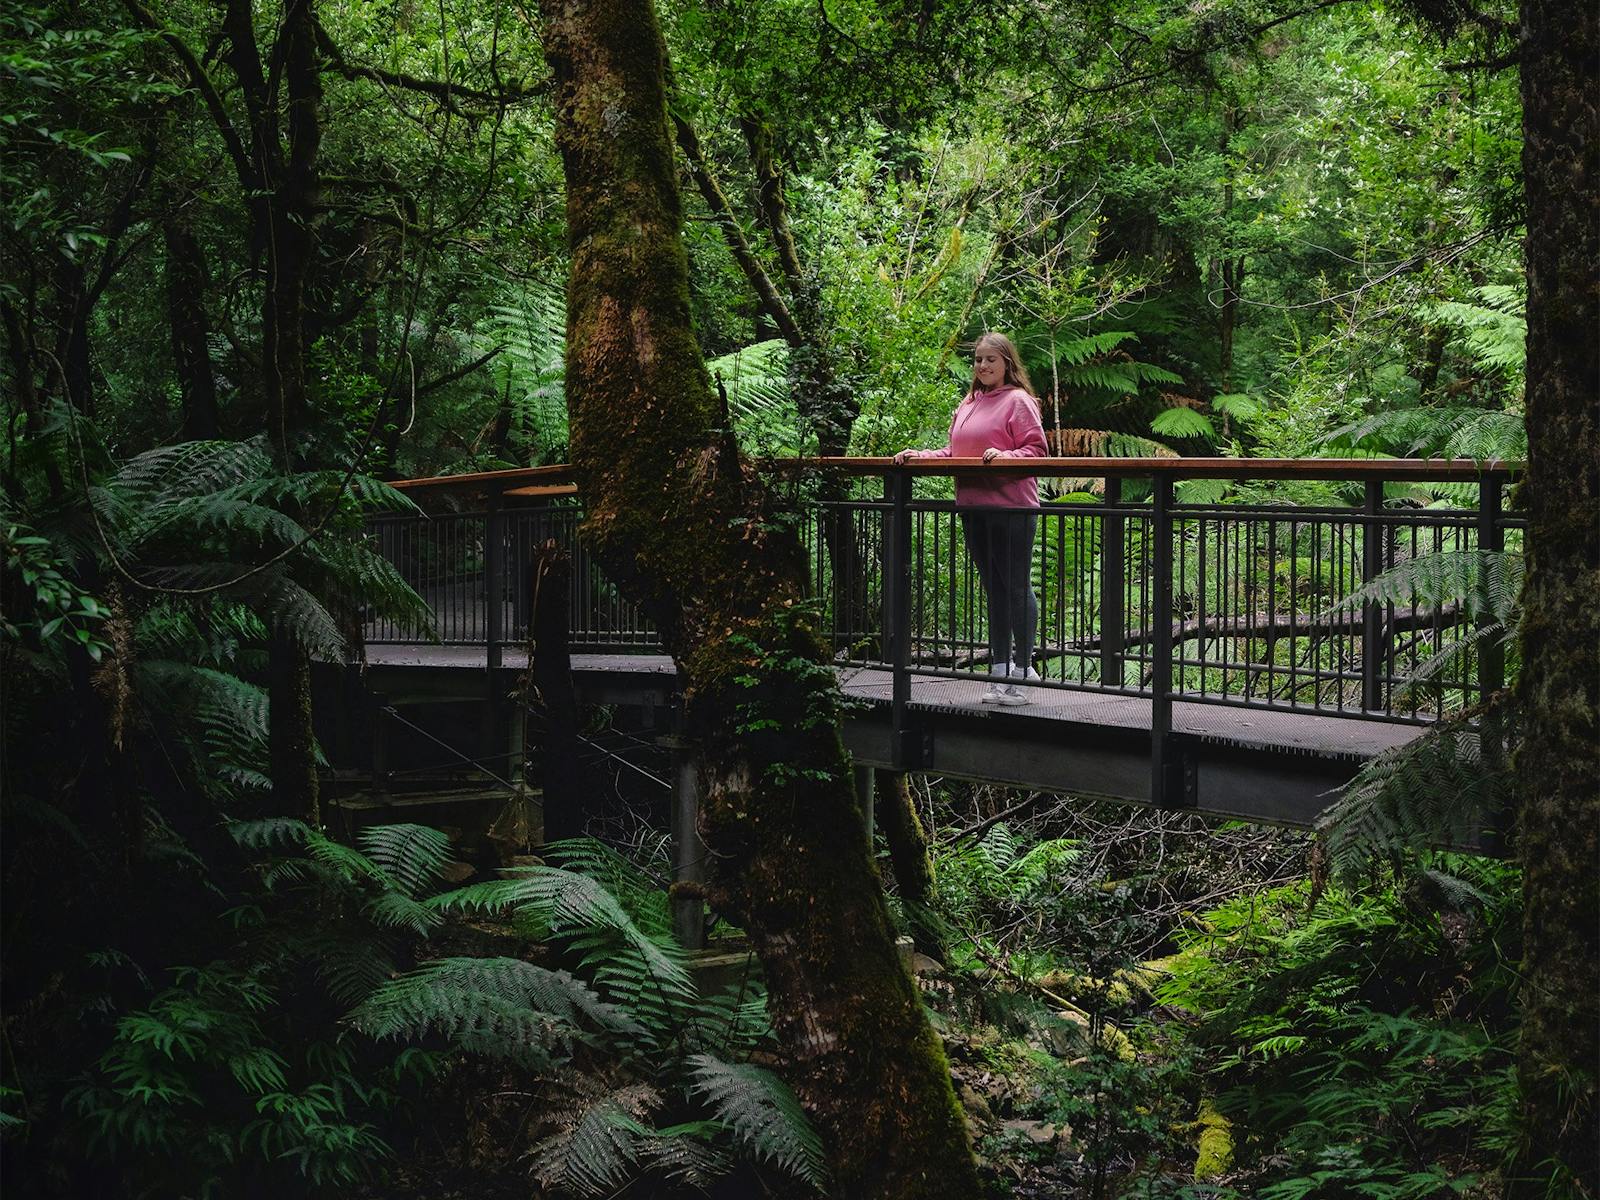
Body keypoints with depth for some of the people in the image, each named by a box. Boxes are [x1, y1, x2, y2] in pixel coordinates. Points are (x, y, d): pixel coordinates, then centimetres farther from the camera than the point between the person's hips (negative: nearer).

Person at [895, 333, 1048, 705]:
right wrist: (921, 456, 8)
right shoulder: (968, 405, 18)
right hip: (973, 507, 8)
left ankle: (1022, 667, 2)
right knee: (994, 590, 13)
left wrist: (1005, 455, -26)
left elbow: (1036, 449, -11)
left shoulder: (1018, 401, -5)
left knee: (1016, 587, -4)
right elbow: (954, 451, 21)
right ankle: (1000, 667, 19)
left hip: (1011, 508, -8)